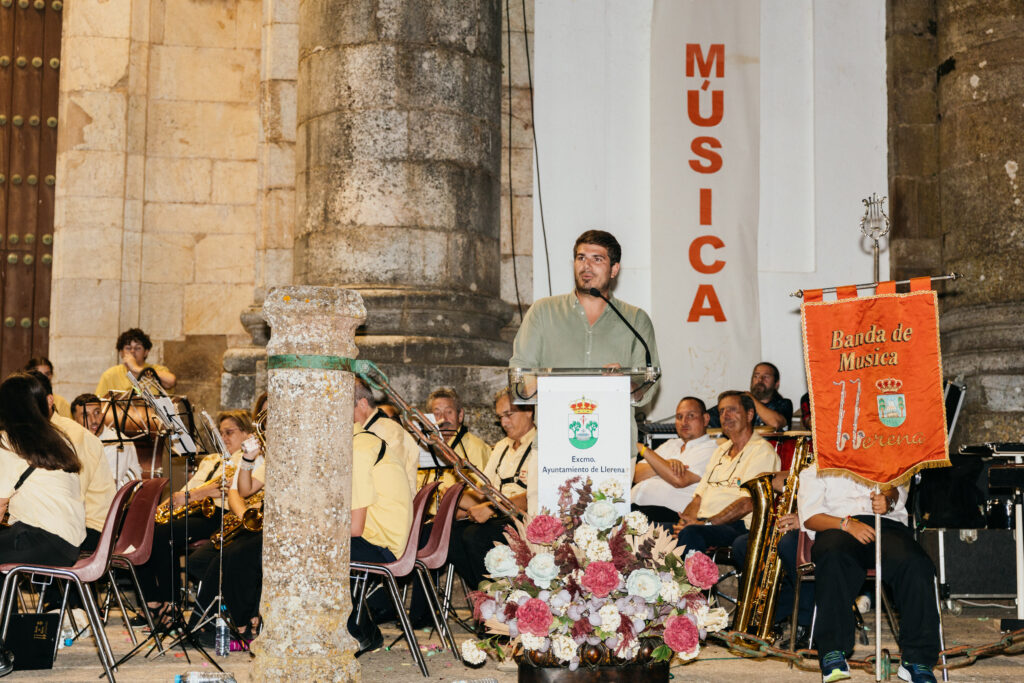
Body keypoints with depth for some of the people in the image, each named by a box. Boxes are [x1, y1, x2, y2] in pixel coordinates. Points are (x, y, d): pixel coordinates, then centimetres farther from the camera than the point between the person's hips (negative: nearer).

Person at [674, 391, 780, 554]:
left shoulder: (762, 450, 0)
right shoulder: (721, 450, 26)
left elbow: (748, 504, -12)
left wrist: (706, 523, -19)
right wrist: (684, 521, -2)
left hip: (738, 526, -6)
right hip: (703, 523, 6)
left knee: (691, 533, -38)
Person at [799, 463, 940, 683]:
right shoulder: (815, 471, 26)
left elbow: (897, 490, 12)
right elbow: (809, 517, 8)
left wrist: (887, 499, -14)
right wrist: (846, 523, -12)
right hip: (836, 528, -2)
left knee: (917, 564, -32)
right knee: (834, 560, -39)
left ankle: (917, 660, -30)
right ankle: (833, 653, -41)